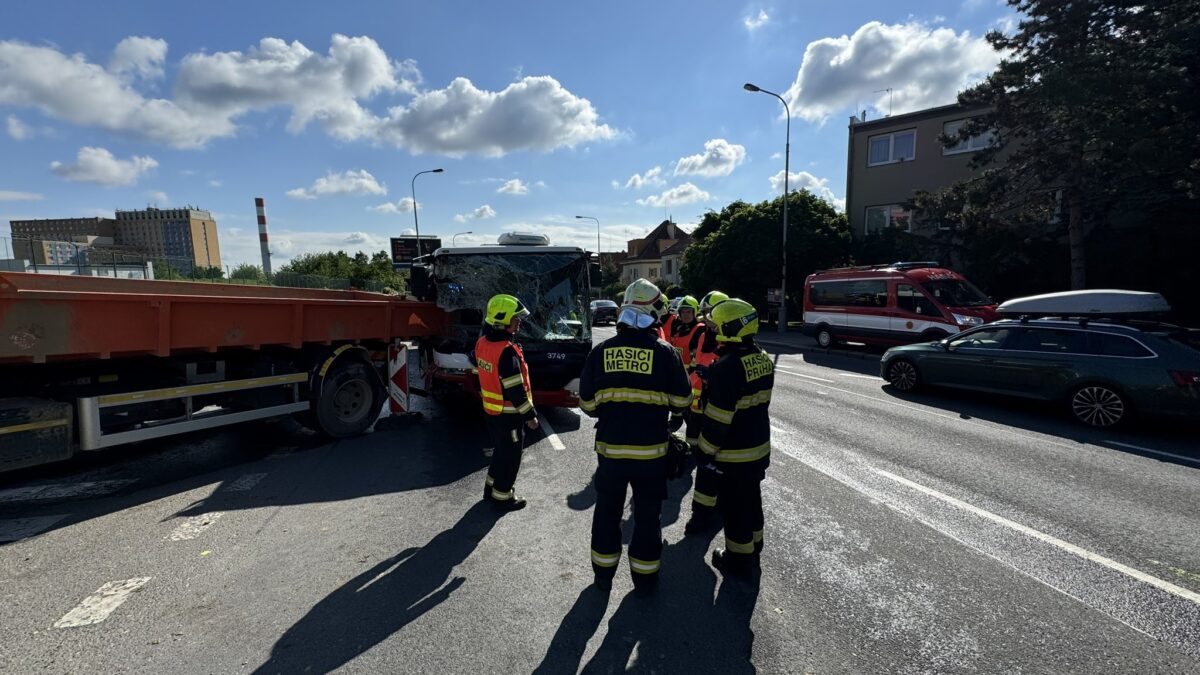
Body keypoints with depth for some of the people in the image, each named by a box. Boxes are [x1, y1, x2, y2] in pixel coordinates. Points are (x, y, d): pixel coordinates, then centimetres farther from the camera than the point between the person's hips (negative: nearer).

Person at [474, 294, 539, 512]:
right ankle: (502, 497, 21)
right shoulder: (507, 351, -27)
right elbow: (516, 390, -25)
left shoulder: (482, 343, 1)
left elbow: (480, 375, 12)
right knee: (510, 456, 8)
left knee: (500, 450, 25)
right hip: (509, 413, -9)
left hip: (491, 409, 9)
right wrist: (530, 415, -16)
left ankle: (491, 487, 37)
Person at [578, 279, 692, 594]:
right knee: (648, 515, 16)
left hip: (610, 448, 2)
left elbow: (587, 404, 0)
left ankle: (603, 574, 33)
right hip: (651, 450, -1)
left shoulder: (601, 351, -5)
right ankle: (644, 578, 29)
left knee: (607, 512, 19)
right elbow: (682, 402, -1)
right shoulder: (665, 352, -10)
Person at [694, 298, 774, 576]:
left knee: (734, 506, 8)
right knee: (752, 498, 24)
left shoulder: (726, 367, -26)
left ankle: (738, 559, 24)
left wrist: (706, 449, -12)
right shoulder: (764, 359, 1)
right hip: (760, 446, 8)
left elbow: (718, 417, -24)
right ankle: (754, 545, 42)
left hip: (734, 453, -8)